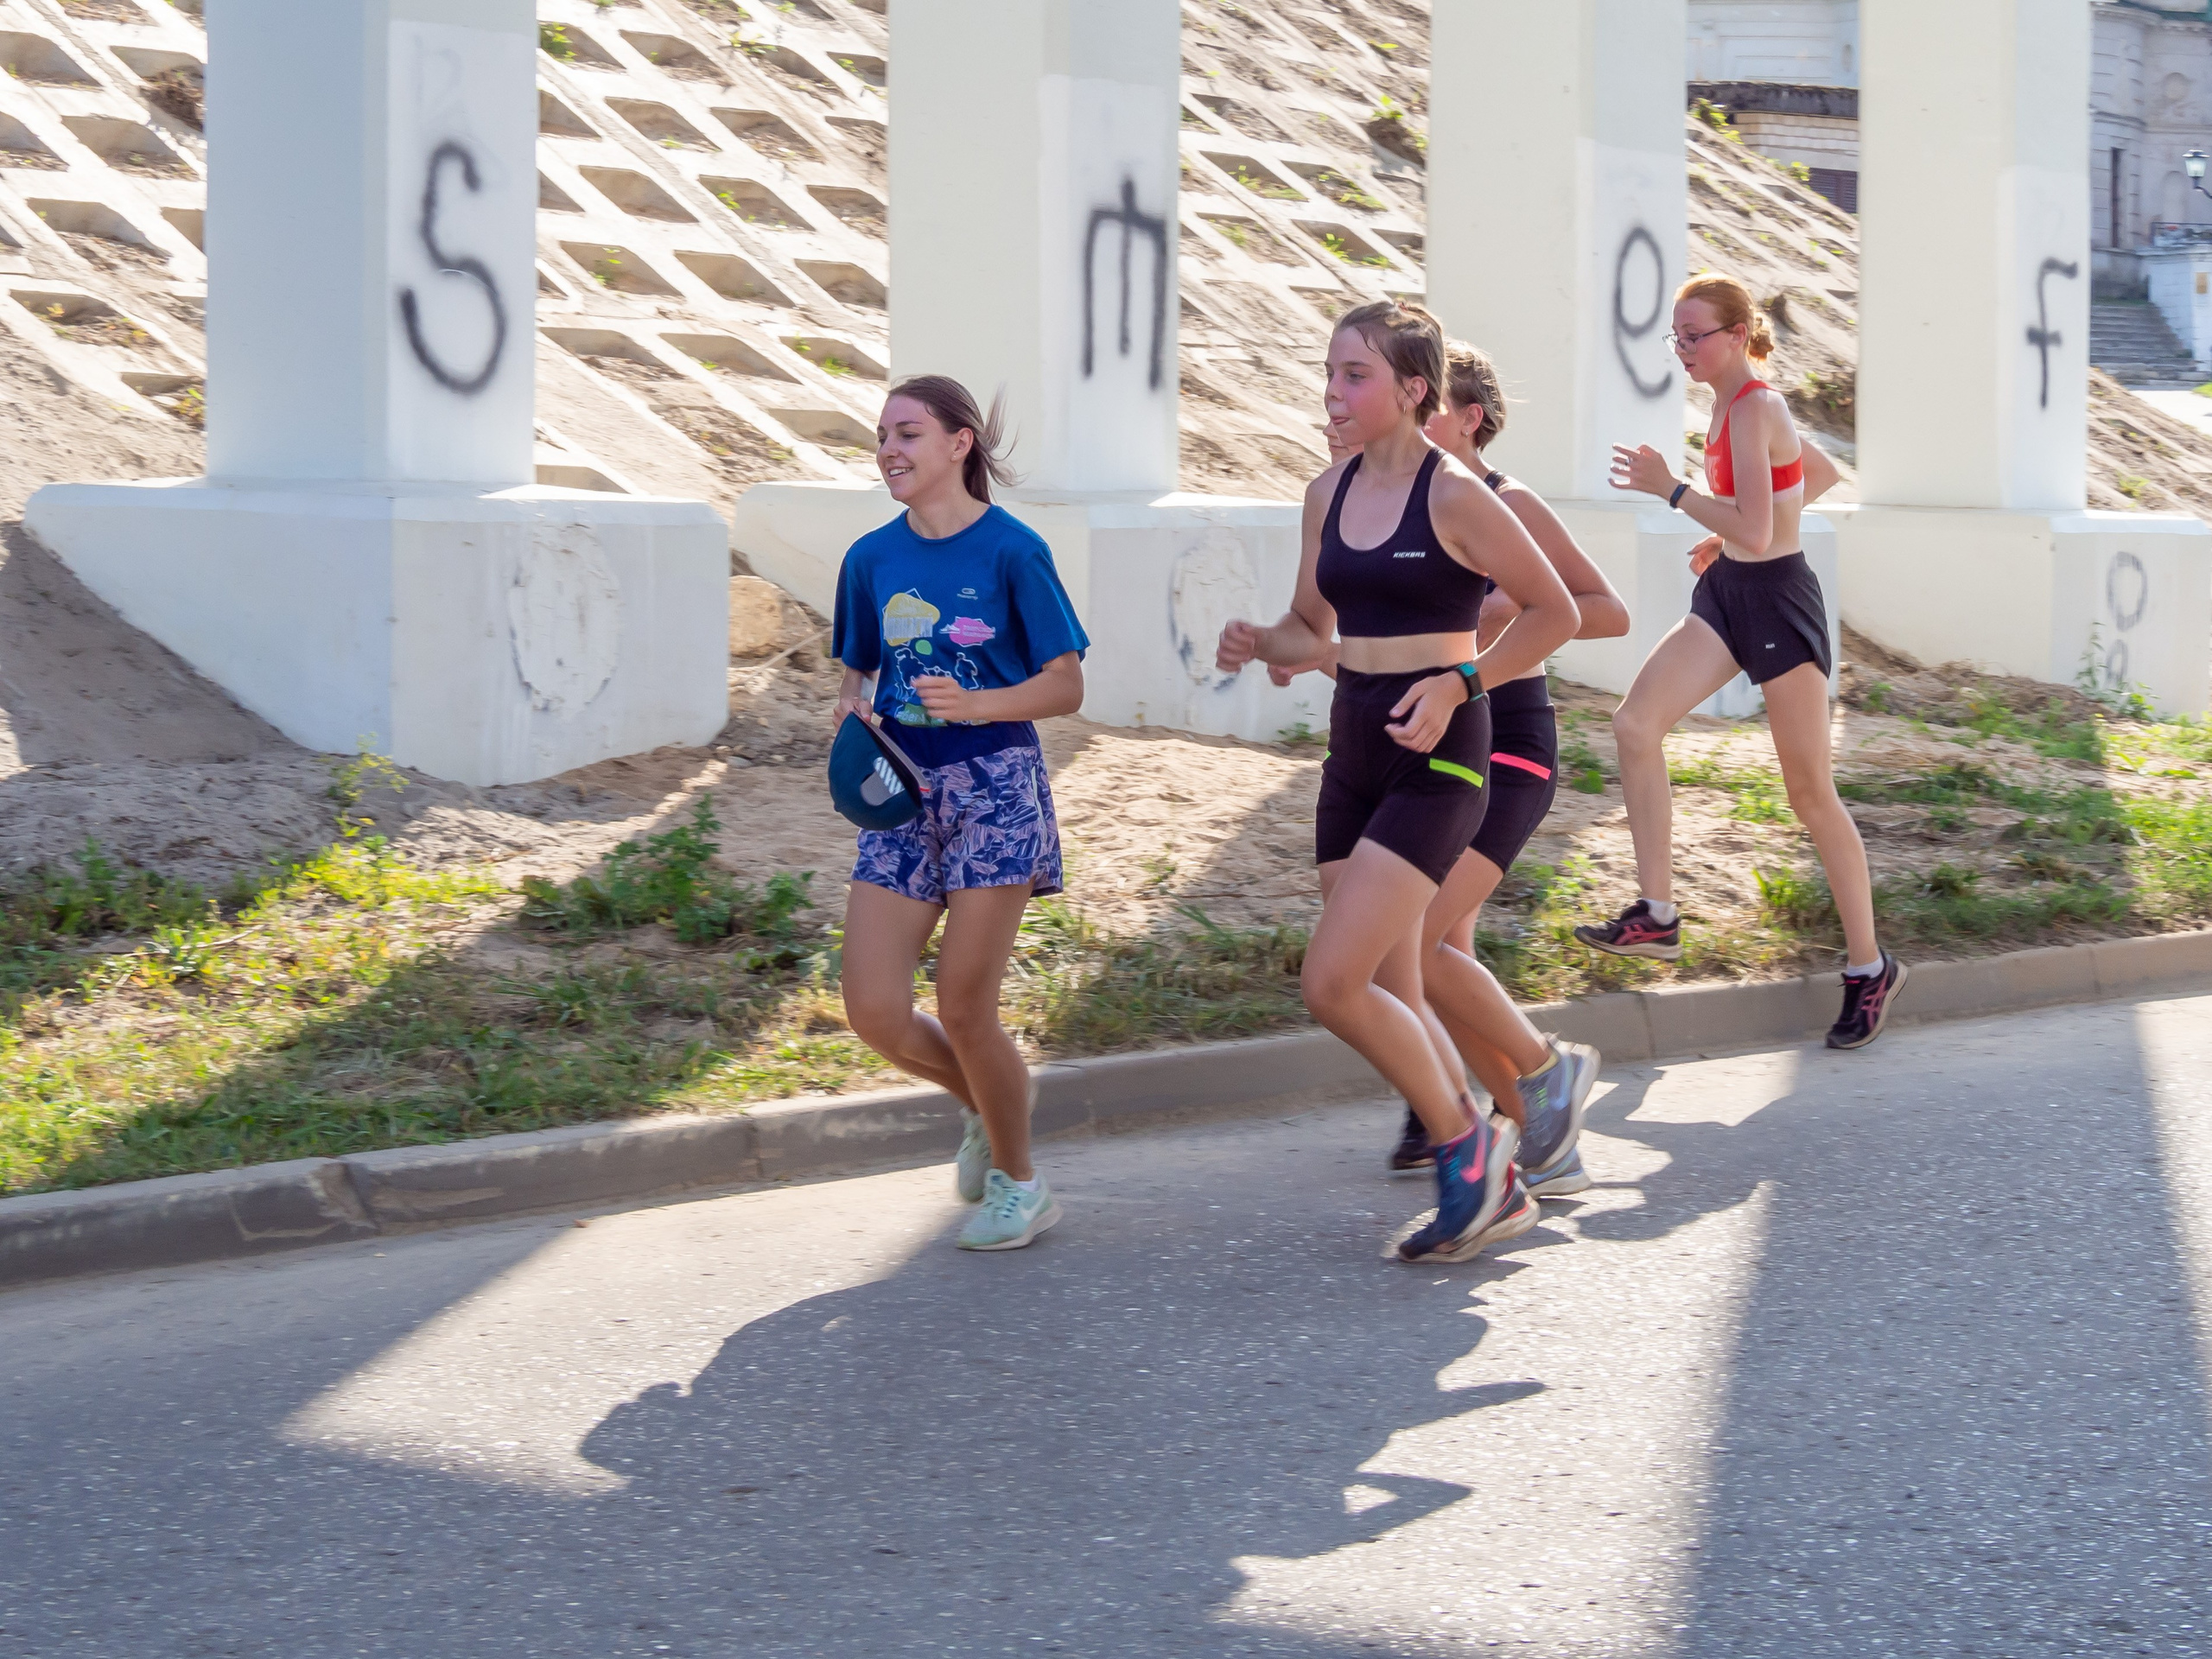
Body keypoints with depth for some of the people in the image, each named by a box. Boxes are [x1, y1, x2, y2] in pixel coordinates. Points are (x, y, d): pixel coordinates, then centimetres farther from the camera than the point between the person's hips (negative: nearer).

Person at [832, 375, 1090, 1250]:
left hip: (993, 788, -5)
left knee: (963, 1007, -5)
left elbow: (1066, 687, -7)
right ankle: (987, 1100, 28)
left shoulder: (1012, 550, -8)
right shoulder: (872, 558, 7)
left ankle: (1018, 1181, 18)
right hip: (902, 792, 5)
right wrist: (852, 711, -6)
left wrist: (973, 705, -23)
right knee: (874, 1014, -3)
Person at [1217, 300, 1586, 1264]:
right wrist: (1258, 644, -4)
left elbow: (1555, 613, -5)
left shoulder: (1453, 498, -12)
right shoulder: (1329, 493, 8)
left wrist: (1457, 684, -15)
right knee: (1388, 1004, 9)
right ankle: (1492, 1193, 23)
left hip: (1435, 759, -7)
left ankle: (1464, 1142, 7)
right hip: (1353, 752, 7)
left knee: (1333, 986, -15)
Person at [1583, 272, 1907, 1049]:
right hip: (1727, 593, 9)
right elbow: (1821, 473, 24)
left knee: (1811, 794, 0)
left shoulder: (1753, 408, -18)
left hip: (1778, 601, -9)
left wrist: (1670, 489, -20)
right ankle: (1656, 916, -6)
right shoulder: (1735, 403, 10)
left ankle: (1869, 966, 12)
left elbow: (1753, 532, -27)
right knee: (1635, 722, -9)